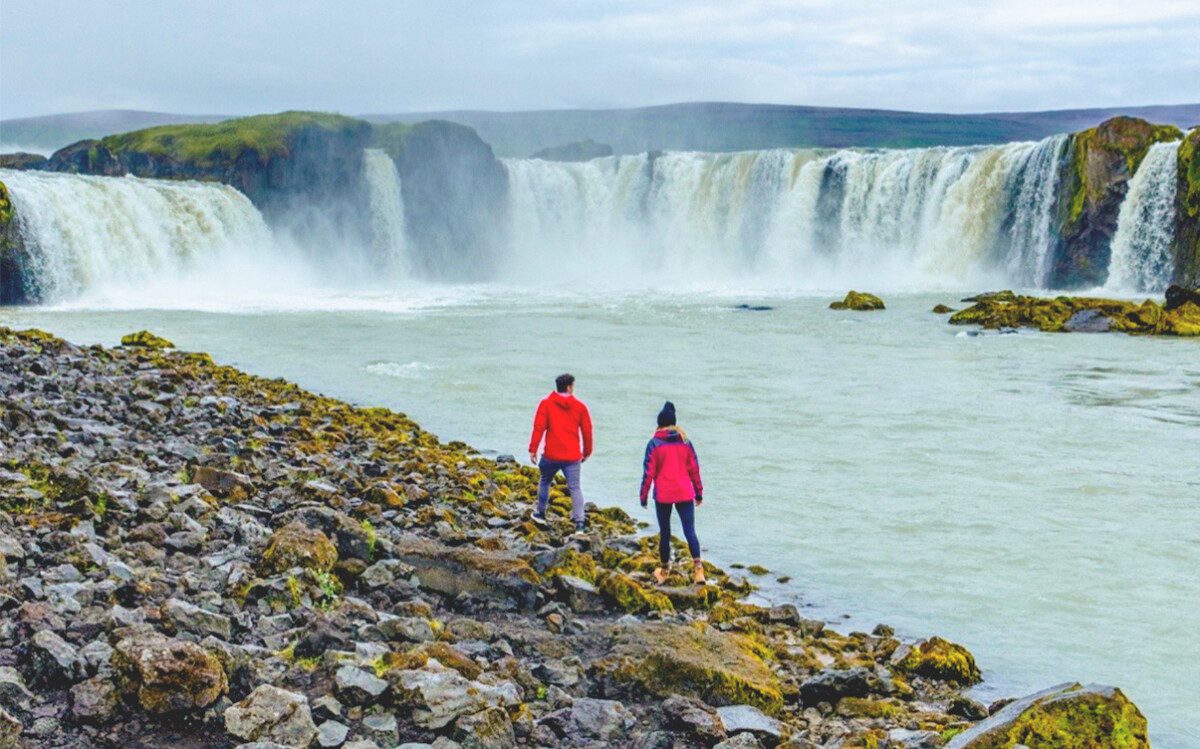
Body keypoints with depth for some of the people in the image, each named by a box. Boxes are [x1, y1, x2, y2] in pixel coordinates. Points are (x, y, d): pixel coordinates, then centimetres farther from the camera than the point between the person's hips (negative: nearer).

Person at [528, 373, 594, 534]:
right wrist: (587, 452, 20)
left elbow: (538, 428, -7)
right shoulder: (580, 406, 4)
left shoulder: (546, 404, -1)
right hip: (573, 457, 1)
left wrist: (533, 449, -3)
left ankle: (540, 513, 32)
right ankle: (579, 523, -10)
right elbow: (587, 430, 8)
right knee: (575, 488, 0)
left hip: (551, 455, -1)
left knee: (545, 482, 22)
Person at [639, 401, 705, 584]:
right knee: (690, 531, -1)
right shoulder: (685, 442, 2)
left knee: (664, 533, 11)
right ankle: (697, 566, -20)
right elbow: (694, 468, 6)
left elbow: (648, 472, -6)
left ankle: (664, 571, 22)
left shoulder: (654, 444, -6)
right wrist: (699, 492, 14)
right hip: (685, 494, 1)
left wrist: (644, 496, 3)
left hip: (663, 495, -1)